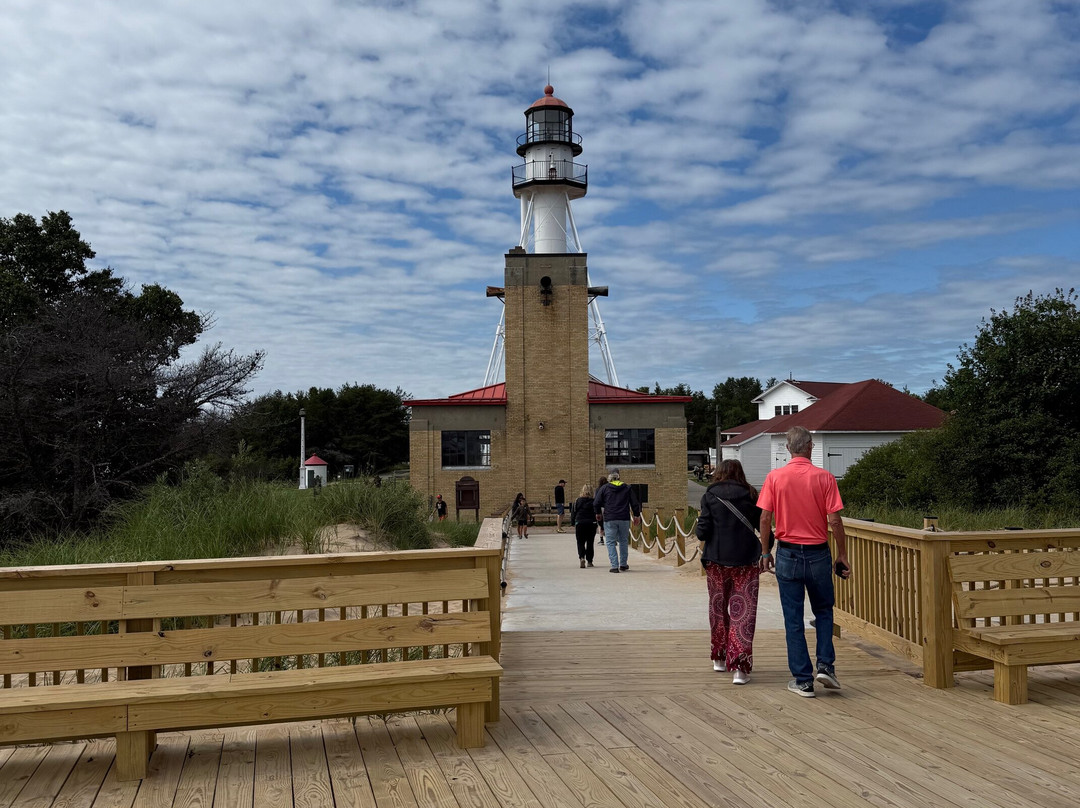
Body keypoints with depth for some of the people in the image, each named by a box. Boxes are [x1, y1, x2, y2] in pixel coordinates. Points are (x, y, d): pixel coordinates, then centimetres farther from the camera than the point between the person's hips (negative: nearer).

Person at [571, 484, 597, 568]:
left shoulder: (577, 501, 2)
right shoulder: (593, 501, -1)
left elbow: (574, 513, 3)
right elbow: (597, 513, -1)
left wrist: (573, 524, 12)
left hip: (579, 523, 0)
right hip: (591, 523, 0)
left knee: (580, 543, 5)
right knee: (590, 543, 11)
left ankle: (581, 558, -19)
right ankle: (589, 561, 12)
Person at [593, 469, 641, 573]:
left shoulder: (605, 488, 1)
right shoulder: (627, 488, 7)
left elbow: (596, 503, 2)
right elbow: (635, 503, 8)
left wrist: (598, 513, 20)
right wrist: (636, 515, 21)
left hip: (609, 519, -2)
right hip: (624, 519, 2)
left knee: (611, 543, 2)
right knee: (623, 541, 16)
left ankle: (614, 566, -6)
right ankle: (623, 564, 20)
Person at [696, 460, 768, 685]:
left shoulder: (710, 496, -2)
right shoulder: (750, 495, 1)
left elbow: (703, 532, -8)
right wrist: (765, 554, 17)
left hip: (717, 562, 0)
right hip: (746, 562, 0)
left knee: (718, 609, 17)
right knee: (743, 612, 1)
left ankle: (720, 658, 30)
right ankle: (740, 667, -7)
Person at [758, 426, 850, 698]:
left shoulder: (774, 477, -4)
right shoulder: (824, 477, -7)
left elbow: (765, 518, -5)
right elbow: (834, 520, -8)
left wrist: (765, 552, 6)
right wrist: (842, 555, 2)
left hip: (787, 553, 0)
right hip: (818, 553, 0)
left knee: (793, 619, 6)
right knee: (823, 611, 20)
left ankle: (802, 680, 9)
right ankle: (825, 665, 7)